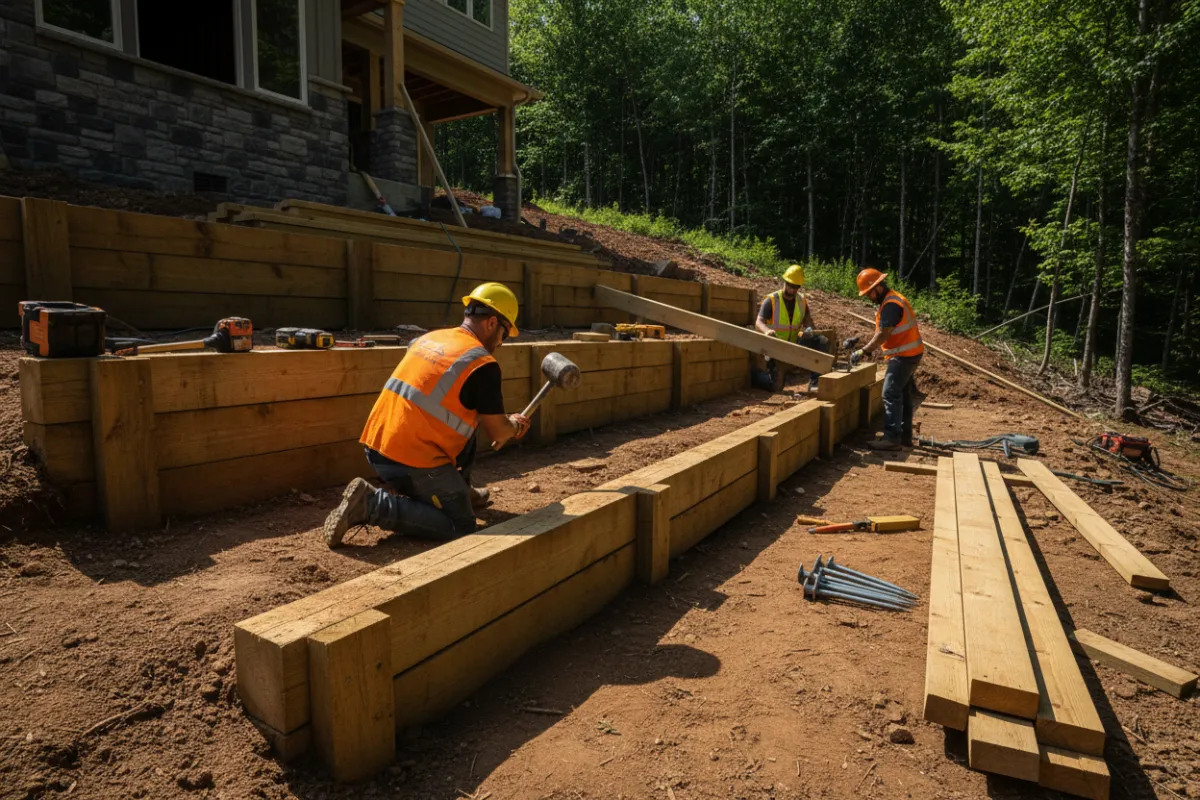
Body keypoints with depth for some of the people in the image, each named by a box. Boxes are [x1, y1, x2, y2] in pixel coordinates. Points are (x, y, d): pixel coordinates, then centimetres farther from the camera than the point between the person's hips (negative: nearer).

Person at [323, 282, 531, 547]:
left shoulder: (430, 337, 12)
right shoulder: (483, 364, -11)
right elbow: (497, 433, -3)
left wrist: (502, 423, 30)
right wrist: (513, 425, 21)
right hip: (413, 461, -9)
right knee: (461, 527, 3)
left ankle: (458, 491, 33)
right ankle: (372, 504, -7)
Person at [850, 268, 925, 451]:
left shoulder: (891, 304, -19)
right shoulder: (891, 300, 15)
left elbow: (883, 335, -23)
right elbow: (884, 334, 15)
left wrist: (863, 351, -19)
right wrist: (867, 349, 10)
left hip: (904, 355, -11)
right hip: (907, 353, 11)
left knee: (891, 395, -13)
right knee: (903, 394, 14)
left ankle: (892, 438, -14)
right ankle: (904, 435, 20)